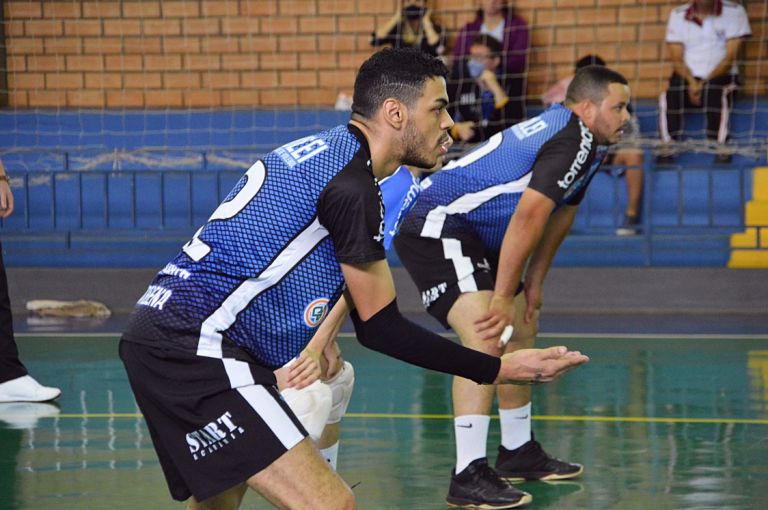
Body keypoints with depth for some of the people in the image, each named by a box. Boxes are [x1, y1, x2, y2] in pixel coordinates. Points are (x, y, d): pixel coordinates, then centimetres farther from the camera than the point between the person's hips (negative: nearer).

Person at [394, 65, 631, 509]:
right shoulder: (571, 140, -20)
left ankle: (519, 453, 32)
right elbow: (528, 217, -26)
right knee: (486, 338, -23)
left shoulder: (584, 144, 13)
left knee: (522, 330, 19)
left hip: (476, 237, 12)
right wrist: (503, 297, -23)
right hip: (435, 227, -12)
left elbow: (560, 218, 20)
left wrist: (533, 286, 17)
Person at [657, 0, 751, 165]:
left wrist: (705, 83, -17)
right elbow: (677, 58, 3)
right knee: (668, 97, -30)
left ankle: (721, 148, -28)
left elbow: (730, 57, -5)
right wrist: (691, 82, -16)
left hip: (720, 76, -2)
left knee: (717, 94, -36)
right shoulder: (678, 15, 8)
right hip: (687, 76, 2)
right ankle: (666, 149, -27)